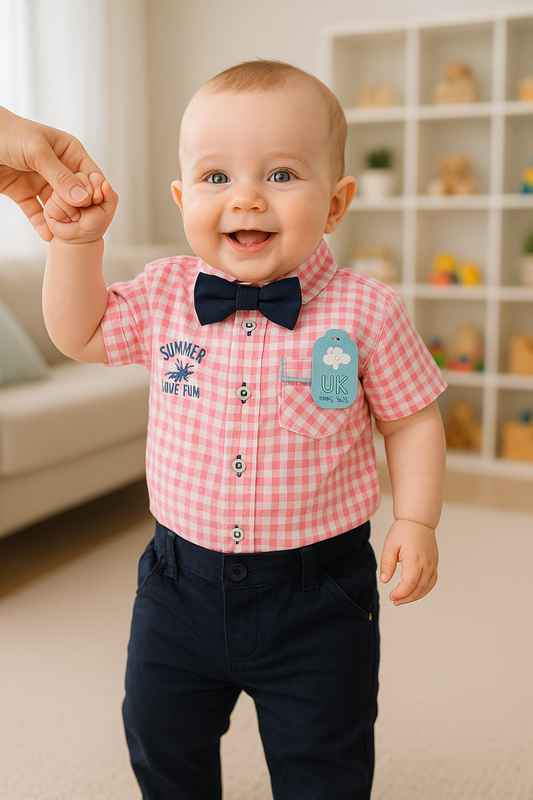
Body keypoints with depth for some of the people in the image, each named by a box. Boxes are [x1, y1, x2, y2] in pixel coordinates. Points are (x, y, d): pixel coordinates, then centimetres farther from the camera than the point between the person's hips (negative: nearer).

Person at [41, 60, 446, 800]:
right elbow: (78, 334, 7)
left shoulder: (365, 312, -13)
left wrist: (416, 522, -11)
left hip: (317, 588, -2)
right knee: (161, 740, 23)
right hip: (184, 576, 3)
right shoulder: (164, 295, -5)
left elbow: (412, 419, -3)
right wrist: (77, 240, -6)